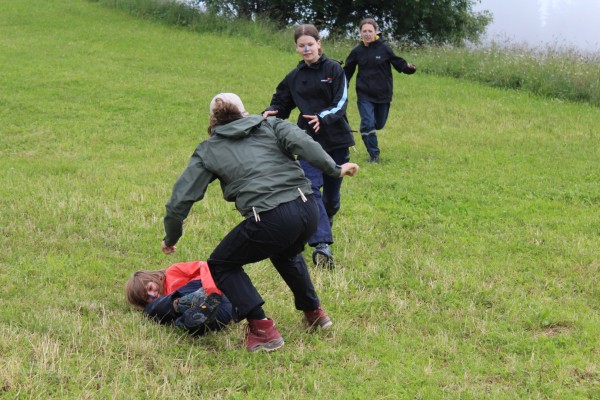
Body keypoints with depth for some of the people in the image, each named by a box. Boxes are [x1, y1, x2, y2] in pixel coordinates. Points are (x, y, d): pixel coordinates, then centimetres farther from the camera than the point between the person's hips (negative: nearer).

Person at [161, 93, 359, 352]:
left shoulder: (208, 150, 15)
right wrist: (334, 169, 1)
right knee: (285, 253, 39)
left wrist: (171, 239, 28)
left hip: (270, 221, -5)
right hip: (308, 209, 5)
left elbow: (180, 200, 14)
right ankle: (314, 313, 42)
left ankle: (262, 329, 6)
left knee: (221, 266, 19)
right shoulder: (269, 125, 21)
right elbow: (301, 142, -1)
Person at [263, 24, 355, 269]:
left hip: (336, 139, -1)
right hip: (308, 139, 1)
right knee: (311, 188, -17)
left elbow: (341, 103, -10)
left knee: (332, 192, 9)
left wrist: (323, 118, -27)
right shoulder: (294, 77, 8)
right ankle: (322, 244, -26)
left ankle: (323, 227, 39)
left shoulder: (333, 69, -2)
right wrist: (270, 113, -12)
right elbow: (281, 104, 12)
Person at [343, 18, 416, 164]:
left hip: (383, 94, 0)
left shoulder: (384, 48, -7)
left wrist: (408, 68, -28)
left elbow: (398, 63, -7)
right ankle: (374, 155, 0)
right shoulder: (357, 51, -2)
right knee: (367, 123, -11)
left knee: (379, 124, 13)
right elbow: (347, 71, 7)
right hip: (364, 95, 0)